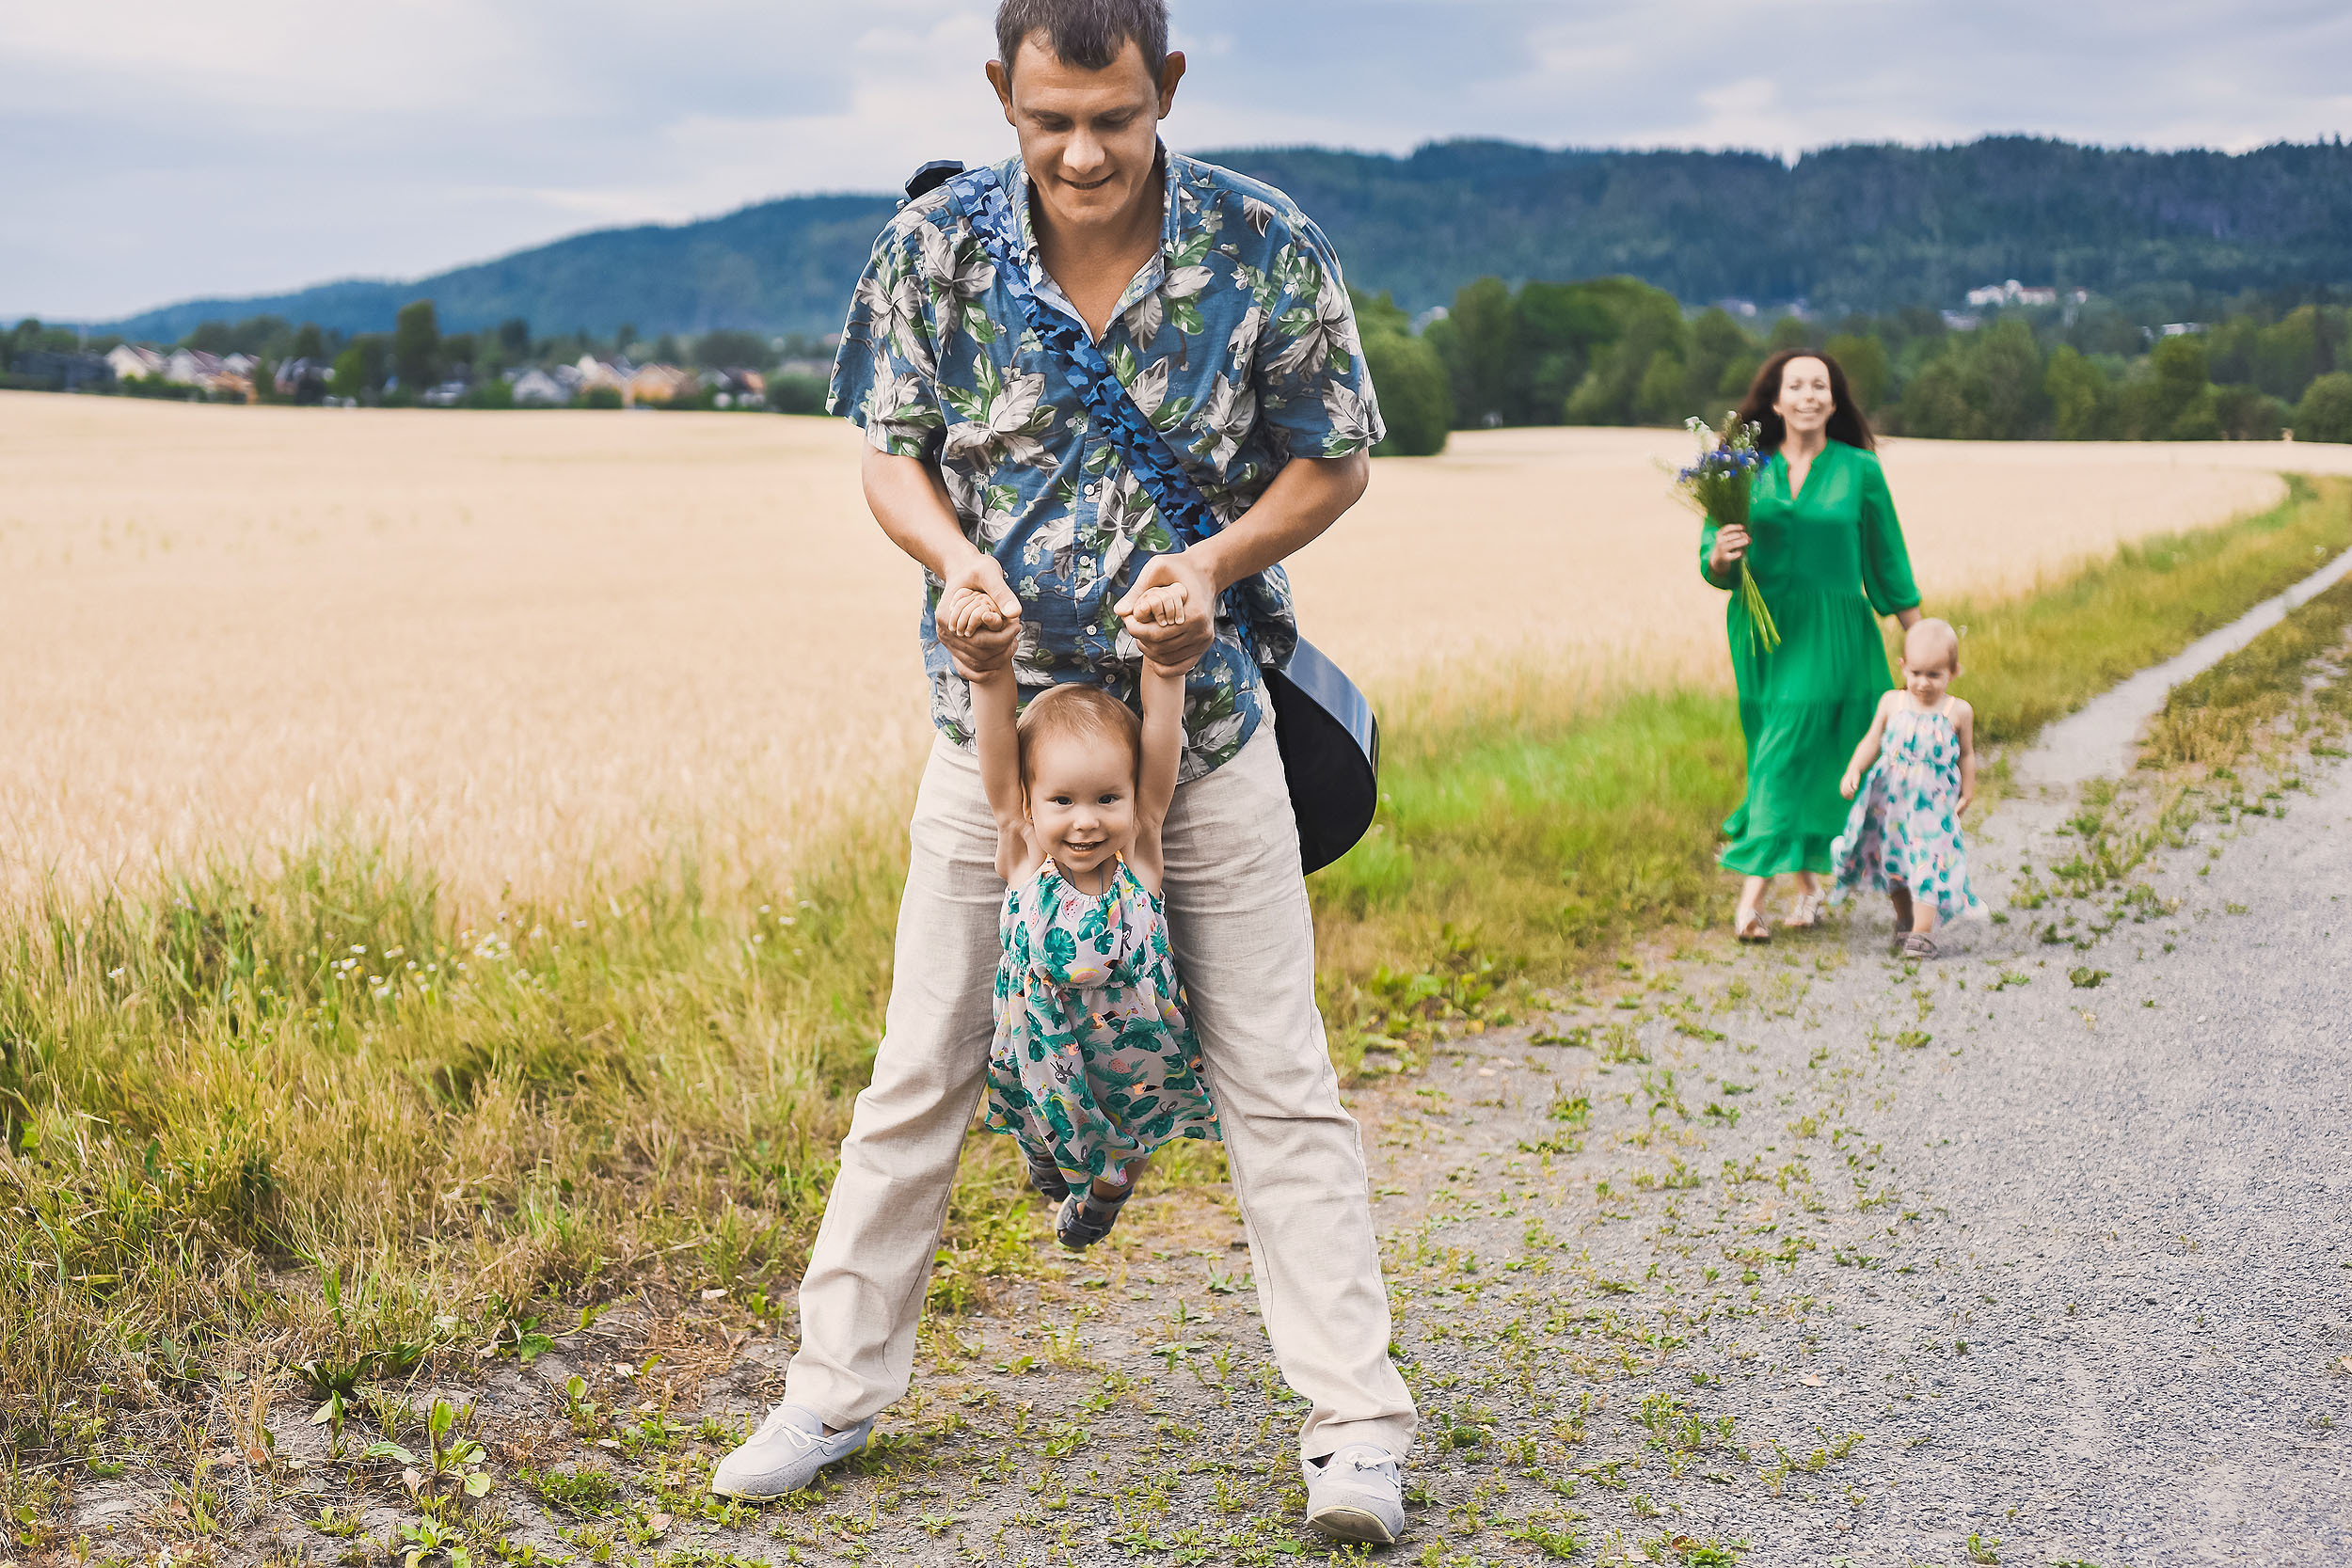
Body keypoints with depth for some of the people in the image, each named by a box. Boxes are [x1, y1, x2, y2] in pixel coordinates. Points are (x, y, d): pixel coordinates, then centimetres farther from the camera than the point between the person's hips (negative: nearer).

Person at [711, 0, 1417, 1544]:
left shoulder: (1269, 246, -12)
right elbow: (894, 452, 2)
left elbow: (1335, 461, -2)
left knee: (1277, 1082, 1)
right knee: (920, 1072, 9)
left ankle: (1359, 1434, 9)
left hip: (1205, 720, -1)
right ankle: (836, 1391, 24)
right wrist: (954, 557, -20)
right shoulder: (935, 247, -8)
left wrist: (1215, 560, -21)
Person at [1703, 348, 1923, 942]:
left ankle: (1754, 891, -10)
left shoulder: (1859, 470, 1)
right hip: (1761, 631, 2)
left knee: (1790, 756, -9)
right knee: (1783, 757, 9)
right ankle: (1807, 881, 24)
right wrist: (1721, 557, -22)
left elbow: (1889, 561, 7)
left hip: (1831, 635, -2)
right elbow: (1713, 563, 2)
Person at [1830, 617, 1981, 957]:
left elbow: (1966, 754, 8)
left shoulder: (1958, 712, -4)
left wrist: (1967, 793, 11)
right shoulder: (1892, 703, -1)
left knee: (1929, 863, -11)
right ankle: (1904, 920, 34)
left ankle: (1922, 931, -5)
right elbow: (1872, 741, 6)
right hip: (1890, 799, 3)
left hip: (1933, 805, -3)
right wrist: (1854, 770, -8)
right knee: (1893, 861, 14)